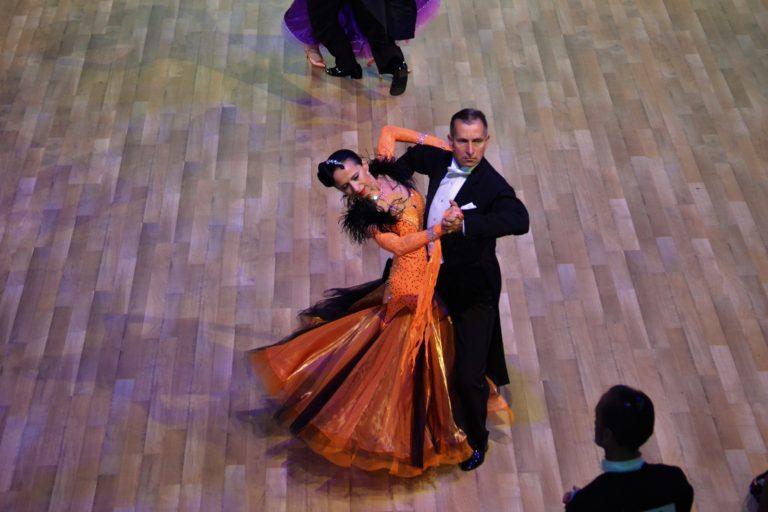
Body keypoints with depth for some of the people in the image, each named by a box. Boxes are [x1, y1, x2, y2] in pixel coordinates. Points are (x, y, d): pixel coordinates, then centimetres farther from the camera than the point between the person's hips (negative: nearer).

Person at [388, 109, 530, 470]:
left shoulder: (492, 186, -27)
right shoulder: (440, 160, -8)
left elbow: (519, 219, -46)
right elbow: (413, 156, 16)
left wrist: (466, 223, -57)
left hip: (473, 288, -7)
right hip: (437, 275, 7)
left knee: (469, 375, 0)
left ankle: (476, 439, 26)